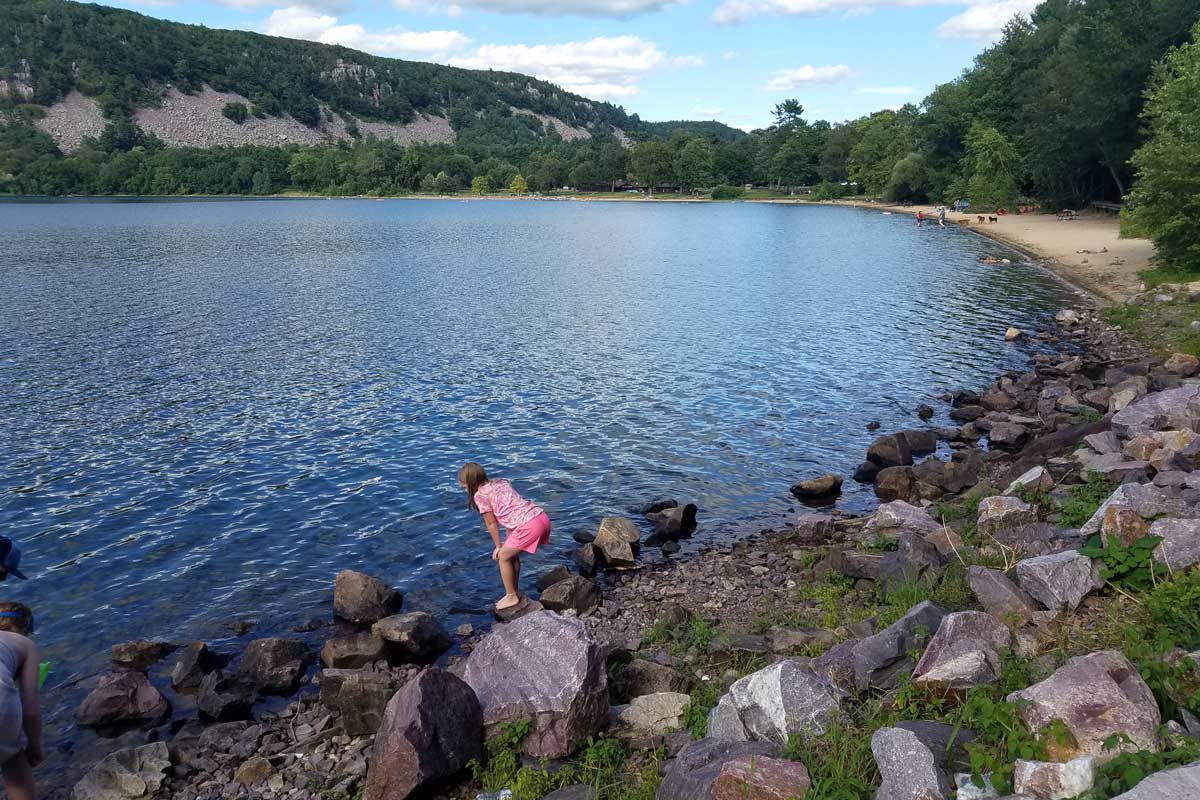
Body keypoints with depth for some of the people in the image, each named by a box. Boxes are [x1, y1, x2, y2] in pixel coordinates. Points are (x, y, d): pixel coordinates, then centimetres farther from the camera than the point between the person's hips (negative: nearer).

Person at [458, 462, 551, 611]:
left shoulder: (480, 495, 0)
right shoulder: (501, 482, 22)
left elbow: (491, 523, 5)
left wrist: (498, 546, 18)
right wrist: (508, 542, 22)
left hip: (529, 526, -8)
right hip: (543, 518, 8)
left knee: (503, 557, 11)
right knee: (512, 554, 24)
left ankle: (511, 596, 22)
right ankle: (514, 592, 36)